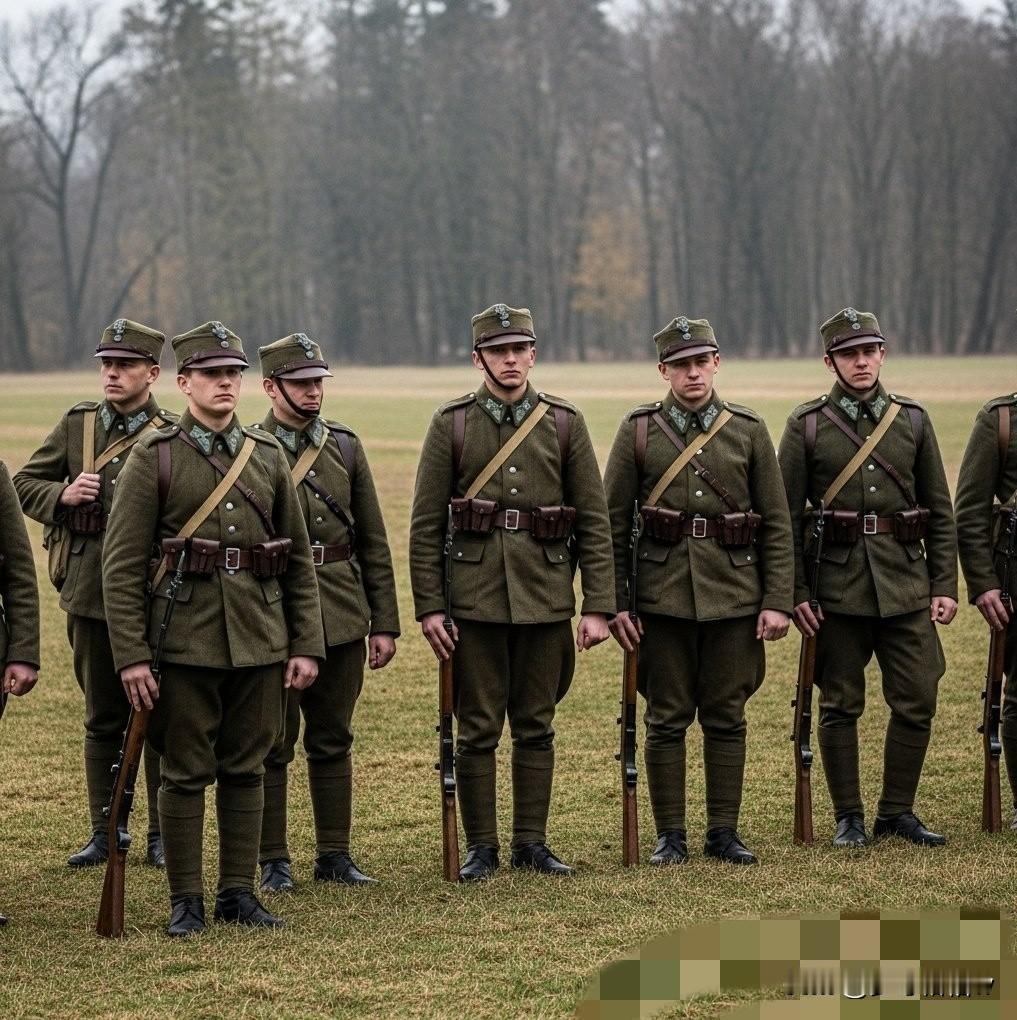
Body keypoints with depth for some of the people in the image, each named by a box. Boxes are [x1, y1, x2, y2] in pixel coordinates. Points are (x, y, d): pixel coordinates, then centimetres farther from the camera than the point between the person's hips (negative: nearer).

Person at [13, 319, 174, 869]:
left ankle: (163, 836, 14)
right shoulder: (77, 423, 7)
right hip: (90, 595, 3)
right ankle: (104, 833, 20)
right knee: (102, 719, 11)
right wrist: (64, 495, -9)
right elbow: (24, 483, 10)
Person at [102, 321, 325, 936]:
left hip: (260, 645, 3)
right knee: (186, 774, 3)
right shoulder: (154, 459, -3)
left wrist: (307, 646, 5)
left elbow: (300, 559, 11)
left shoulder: (268, 457, 8)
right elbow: (123, 566, -6)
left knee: (246, 770, 9)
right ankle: (186, 901, 10)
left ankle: (239, 893, 18)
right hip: (185, 646, -3)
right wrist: (131, 656, -12)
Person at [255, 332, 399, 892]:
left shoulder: (345, 446, 8)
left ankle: (334, 854, 19)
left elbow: (373, 543, 10)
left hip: (342, 620, 4)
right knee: (272, 746, 4)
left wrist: (385, 624, 6)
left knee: (333, 742, 11)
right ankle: (273, 860, 12)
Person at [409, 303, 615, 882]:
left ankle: (532, 843, 17)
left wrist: (599, 607, -3)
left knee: (536, 727, 8)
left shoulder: (565, 423, 4)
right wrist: (429, 608, -5)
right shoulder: (451, 424, 1)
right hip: (477, 599, -1)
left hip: (546, 598, 1)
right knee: (478, 730, 3)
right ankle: (481, 847, 12)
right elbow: (426, 525, 1)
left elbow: (594, 522, 3)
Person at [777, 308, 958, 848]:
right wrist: (794, 593, -6)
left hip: (906, 584, 2)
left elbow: (940, 512, 10)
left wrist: (945, 586, 3)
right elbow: (786, 516, 0)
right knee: (840, 706, 4)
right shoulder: (807, 425, 0)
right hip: (837, 588, -2)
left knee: (917, 702, 1)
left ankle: (897, 811, 15)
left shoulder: (913, 420, 7)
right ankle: (848, 818, 14)